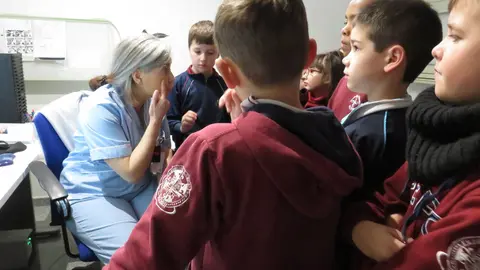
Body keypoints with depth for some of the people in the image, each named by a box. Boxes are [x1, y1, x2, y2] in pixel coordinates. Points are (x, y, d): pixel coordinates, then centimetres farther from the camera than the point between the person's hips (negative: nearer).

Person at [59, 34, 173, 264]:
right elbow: (131, 172, -24)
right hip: (92, 194, -5)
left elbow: (166, 153, 7)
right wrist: (155, 120, -24)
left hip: (141, 188, 6)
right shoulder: (101, 108, -23)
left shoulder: (152, 100, -4)